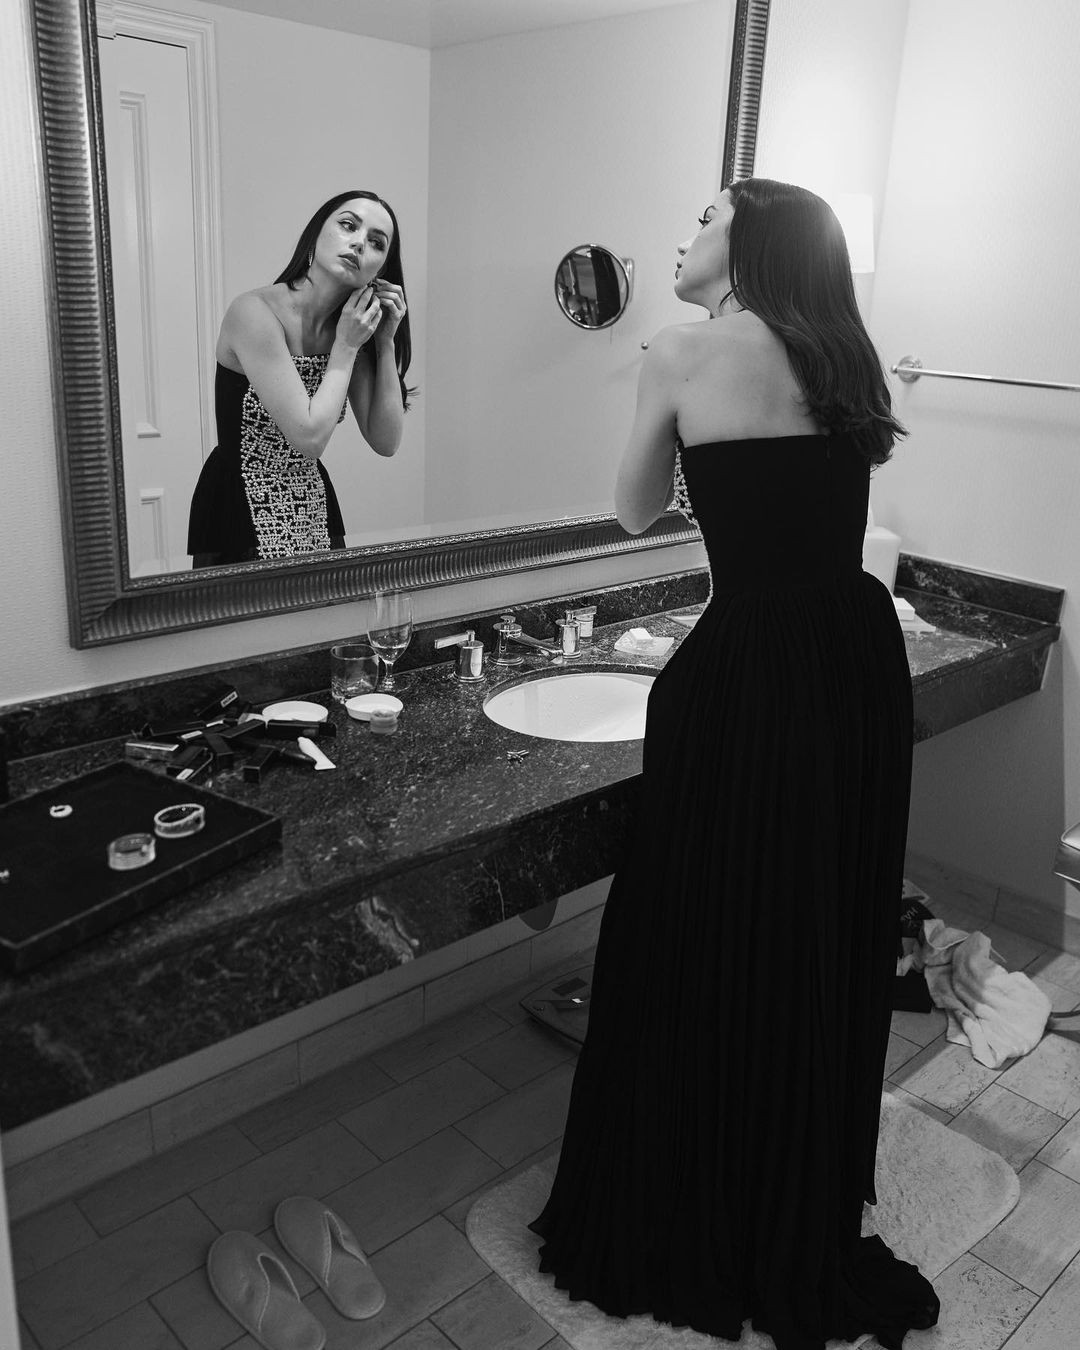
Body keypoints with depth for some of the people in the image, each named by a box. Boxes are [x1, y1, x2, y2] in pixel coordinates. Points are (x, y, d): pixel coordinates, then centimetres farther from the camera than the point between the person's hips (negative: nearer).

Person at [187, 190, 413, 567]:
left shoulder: (352, 327, 1)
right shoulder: (255, 312, -18)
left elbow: (385, 442, -3)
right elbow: (309, 438, -23)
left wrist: (386, 342, -8)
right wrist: (346, 348, -16)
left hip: (315, 508, 6)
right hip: (241, 513, -6)